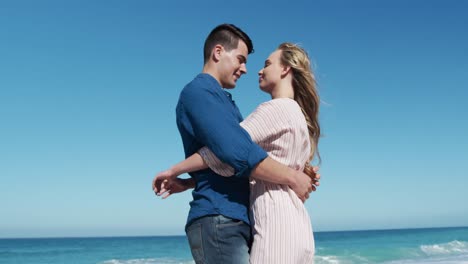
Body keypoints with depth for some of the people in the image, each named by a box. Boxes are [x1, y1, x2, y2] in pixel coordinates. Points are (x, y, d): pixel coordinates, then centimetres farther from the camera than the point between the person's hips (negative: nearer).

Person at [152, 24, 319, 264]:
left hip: (237, 222, 10)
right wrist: (292, 177, -10)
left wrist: (302, 173, 7)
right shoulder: (198, 92, -9)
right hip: (218, 222, -10)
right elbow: (238, 154, -21)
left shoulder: (223, 101, 22)